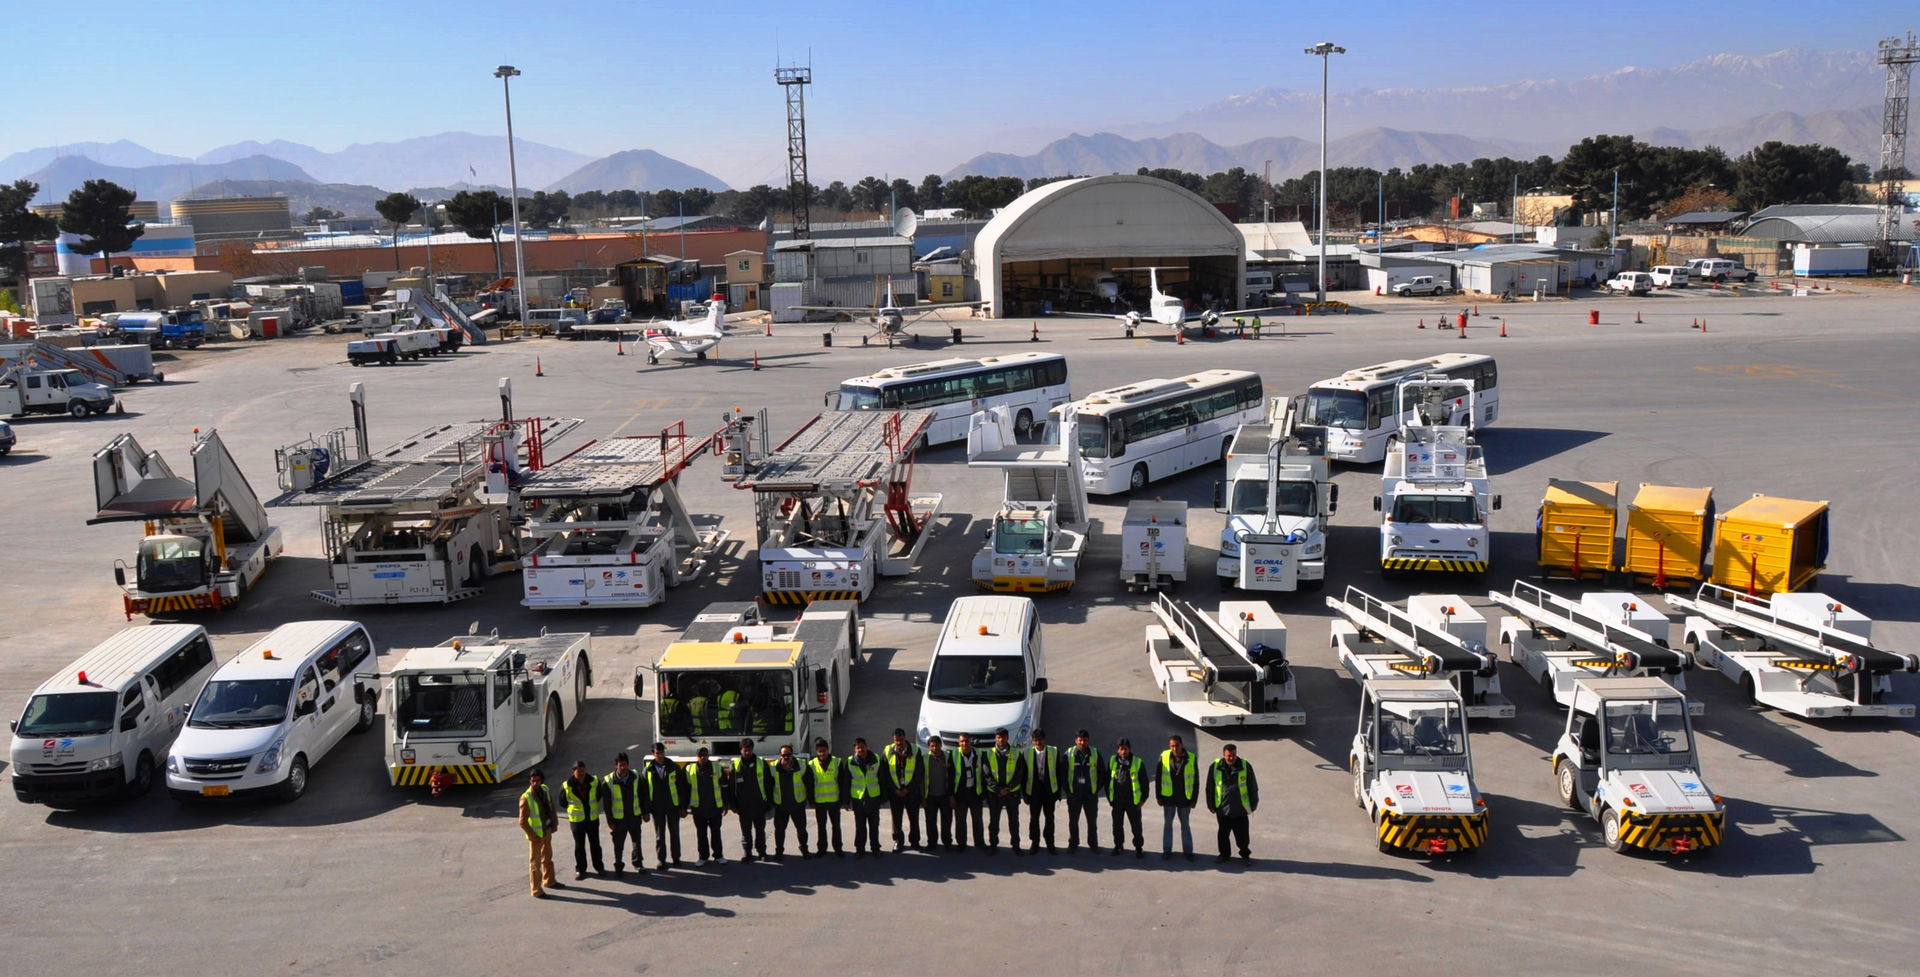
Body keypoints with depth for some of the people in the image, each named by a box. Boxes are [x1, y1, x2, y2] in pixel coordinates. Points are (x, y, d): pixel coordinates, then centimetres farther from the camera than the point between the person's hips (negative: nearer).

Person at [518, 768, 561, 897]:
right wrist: (533, 836, -19)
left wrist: (554, 822, 9)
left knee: (548, 857, 23)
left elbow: (551, 805, 14)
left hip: (547, 830, 7)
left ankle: (549, 881, 42)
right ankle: (537, 890, 15)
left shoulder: (545, 790, -4)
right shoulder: (526, 798, -24)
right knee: (535, 862, 5)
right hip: (536, 834, -7)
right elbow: (523, 822, -22)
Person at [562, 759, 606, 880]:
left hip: (593, 819, 2)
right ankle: (580, 869, 23)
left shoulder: (594, 781, -10)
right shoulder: (567, 786, -16)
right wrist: (573, 810, 6)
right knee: (579, 847, 9)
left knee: (595, 844, 13)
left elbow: (599, 795, 11)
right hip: (577, 820, -1)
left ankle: (599, 867, 26)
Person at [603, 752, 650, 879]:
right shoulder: (609, 781, -15)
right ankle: (618, 867, 23)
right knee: (618, 845, 7)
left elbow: (642, 796, 4)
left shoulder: (635, 777, -6)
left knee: (637, 841, 17)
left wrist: (645, 812, 5)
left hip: (635, 816, 3)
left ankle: (638, 863, 35)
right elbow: (607, 803, -9)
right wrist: (610, 821, -9)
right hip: (618, 818, -3)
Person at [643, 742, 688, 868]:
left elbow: (681, 788, -3)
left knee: (674, 834, 10)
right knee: (659, 835, 10)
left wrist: (683, 807, -6)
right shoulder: (648, 770, -4)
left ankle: (676, 858, 22)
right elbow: (645, 791, 0)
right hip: (657, 808, 0)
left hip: (672, 806, 0)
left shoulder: (674, 767, -5)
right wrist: (646, 810, -2)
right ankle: (660, 859, 21)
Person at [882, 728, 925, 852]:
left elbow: (919, 772, -5)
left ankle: (915, 842, 20)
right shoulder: (887, 751, -5)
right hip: (895, 791, 0)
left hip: (911, 790, 0)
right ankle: (898, 842, 22)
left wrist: (908, 789, -9)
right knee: (896, 818, 7)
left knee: (914, 818, 7)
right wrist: (895, 790, -7)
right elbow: (885, 773, -1)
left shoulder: (915, 750, -7)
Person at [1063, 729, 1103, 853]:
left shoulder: (1095, 753, -5)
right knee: (1073, 820, 10)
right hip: (1074, 793, 0)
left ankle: (1093, 844, 24)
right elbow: (1062, 773, 0)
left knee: (1092, 820, 10)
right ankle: (1073, 844, 24)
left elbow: (1101, 772, 4)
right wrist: (1066, 789, -2)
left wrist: (1097, 788, 1)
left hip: (1091, 793, 0)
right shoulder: (1068, 754, -7)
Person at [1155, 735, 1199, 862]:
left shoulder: (1191, 758, -11)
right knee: (1167, 824, 11)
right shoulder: (1164, 757, -10)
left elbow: (1196, 780, -3)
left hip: (1184, 799, 0)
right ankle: (1167, 851, 21)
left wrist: (1194, 799, -2)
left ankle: (1188, 851, 22)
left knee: (1185, 825, 13)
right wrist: (1159, 797, -2)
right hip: (1168, 798, 1)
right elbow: (1158, 777, -2)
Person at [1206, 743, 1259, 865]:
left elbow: (1253, 787, 2)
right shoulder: (1215, 767, -7)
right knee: (1223, 834, 14)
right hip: (1222, 809, 1)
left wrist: (1253, 804, 5)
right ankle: (1224, 854, 32)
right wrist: (1211, 804, 7)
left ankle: (1245, 855, 26)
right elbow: (1210, 788, 4)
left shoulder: (1245, 766, -8)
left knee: (1242, 835, 8)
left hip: (1240, 809, -1)